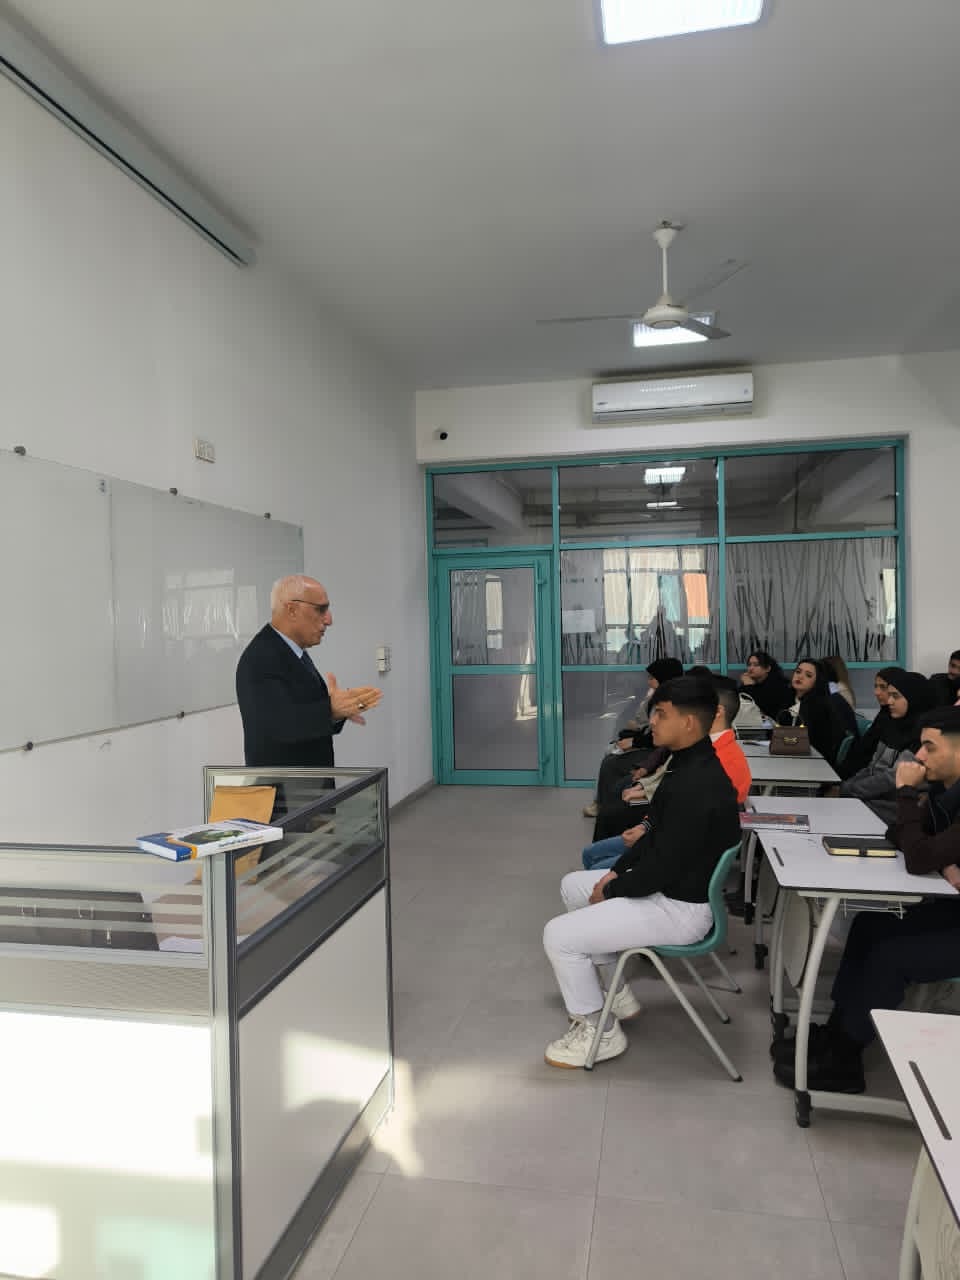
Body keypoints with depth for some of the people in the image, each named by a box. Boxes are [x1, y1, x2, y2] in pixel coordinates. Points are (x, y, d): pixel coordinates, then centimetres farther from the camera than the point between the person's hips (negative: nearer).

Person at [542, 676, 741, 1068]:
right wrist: (617, 871, 4)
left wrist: (610, 891, -12)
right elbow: (658, 836, 13)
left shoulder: (695, 786, -30)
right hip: (671, 885, 11)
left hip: (680, 907, -10)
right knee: (573, 886, 21)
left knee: (559, 936, -12)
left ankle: (599, 1031, 9)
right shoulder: (692, 765, 3)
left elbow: (662, 867, -27)